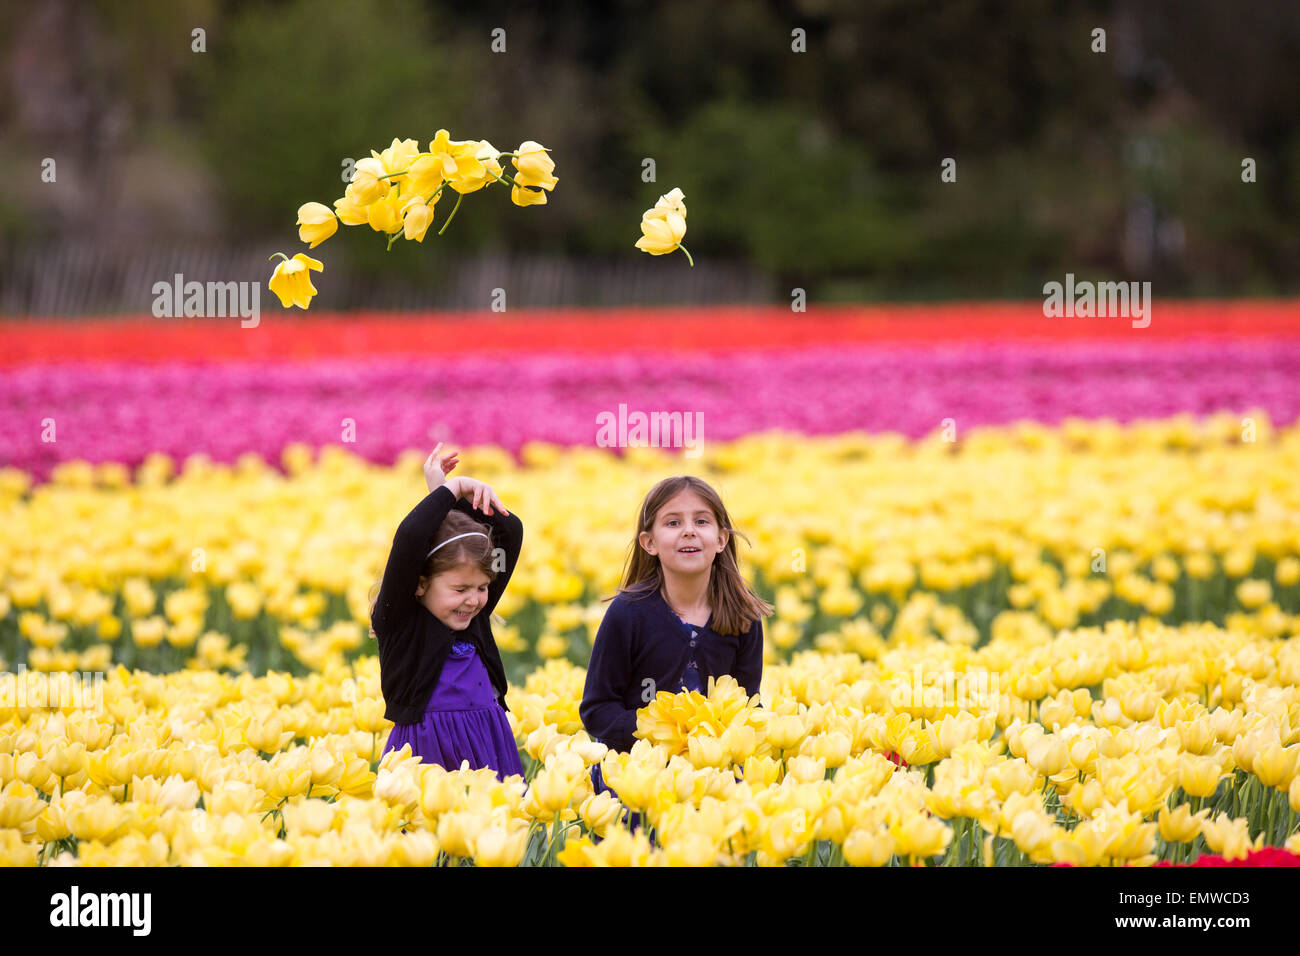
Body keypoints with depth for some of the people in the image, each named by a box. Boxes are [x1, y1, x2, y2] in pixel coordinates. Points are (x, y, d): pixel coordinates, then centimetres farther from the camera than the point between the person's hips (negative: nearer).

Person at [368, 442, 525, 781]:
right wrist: (448, 491, -5)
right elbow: (410, 537, -18)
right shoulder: (400, 620, -5)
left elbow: (510, 531, 14)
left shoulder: (475, 614, 10)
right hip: (427, 754, -5)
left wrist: (465, 498, 1)